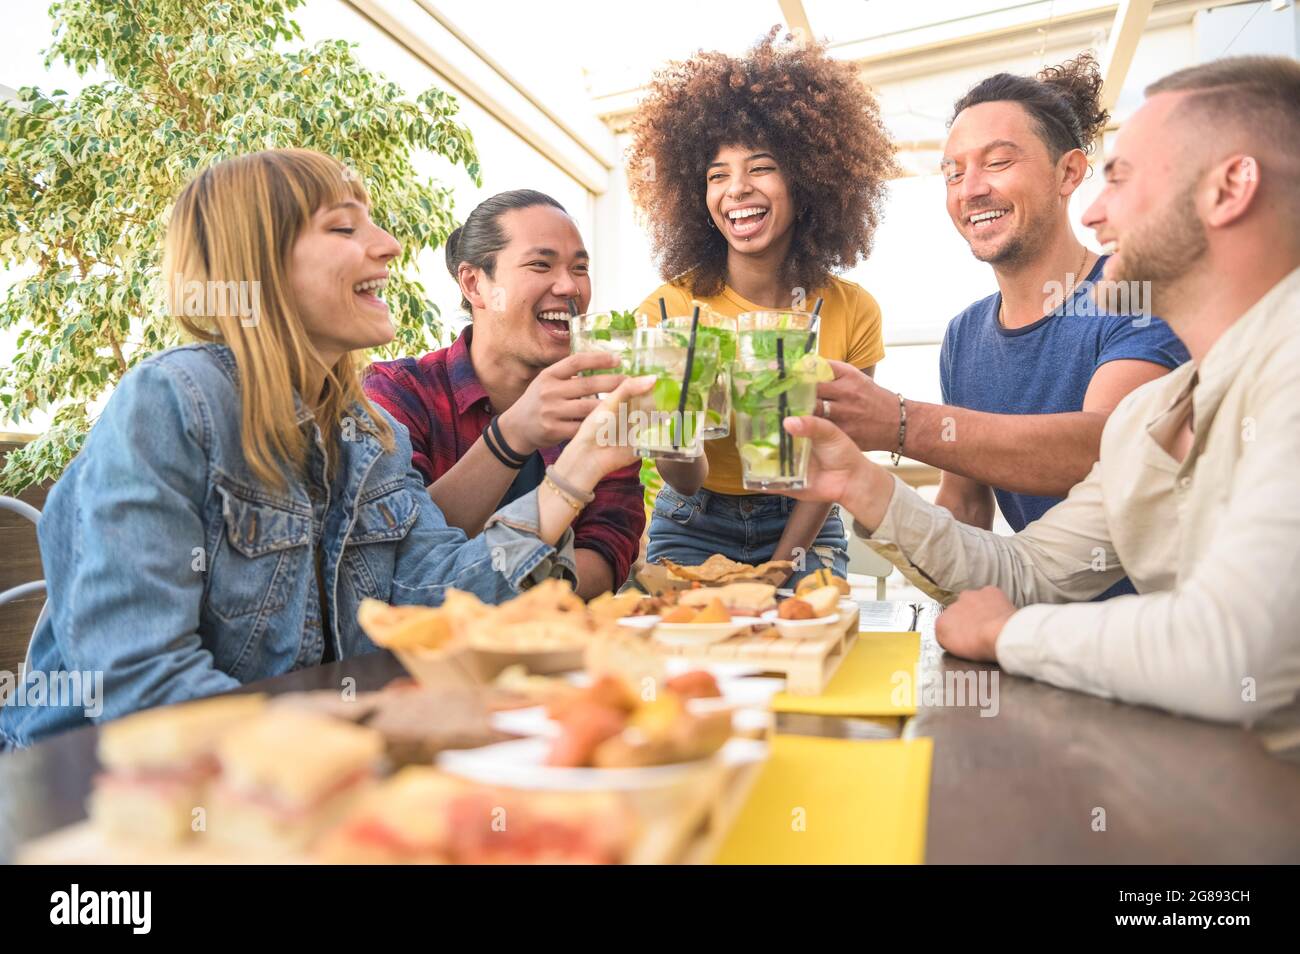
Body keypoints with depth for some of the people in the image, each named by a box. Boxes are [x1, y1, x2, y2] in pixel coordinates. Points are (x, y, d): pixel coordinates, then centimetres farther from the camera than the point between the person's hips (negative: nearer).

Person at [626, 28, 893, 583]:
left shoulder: (854, 312, -11)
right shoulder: (667, 309, -15)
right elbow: (687, 479, -17)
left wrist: (782, 563, -14)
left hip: (802, 528, 1)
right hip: (695, 528, 0)